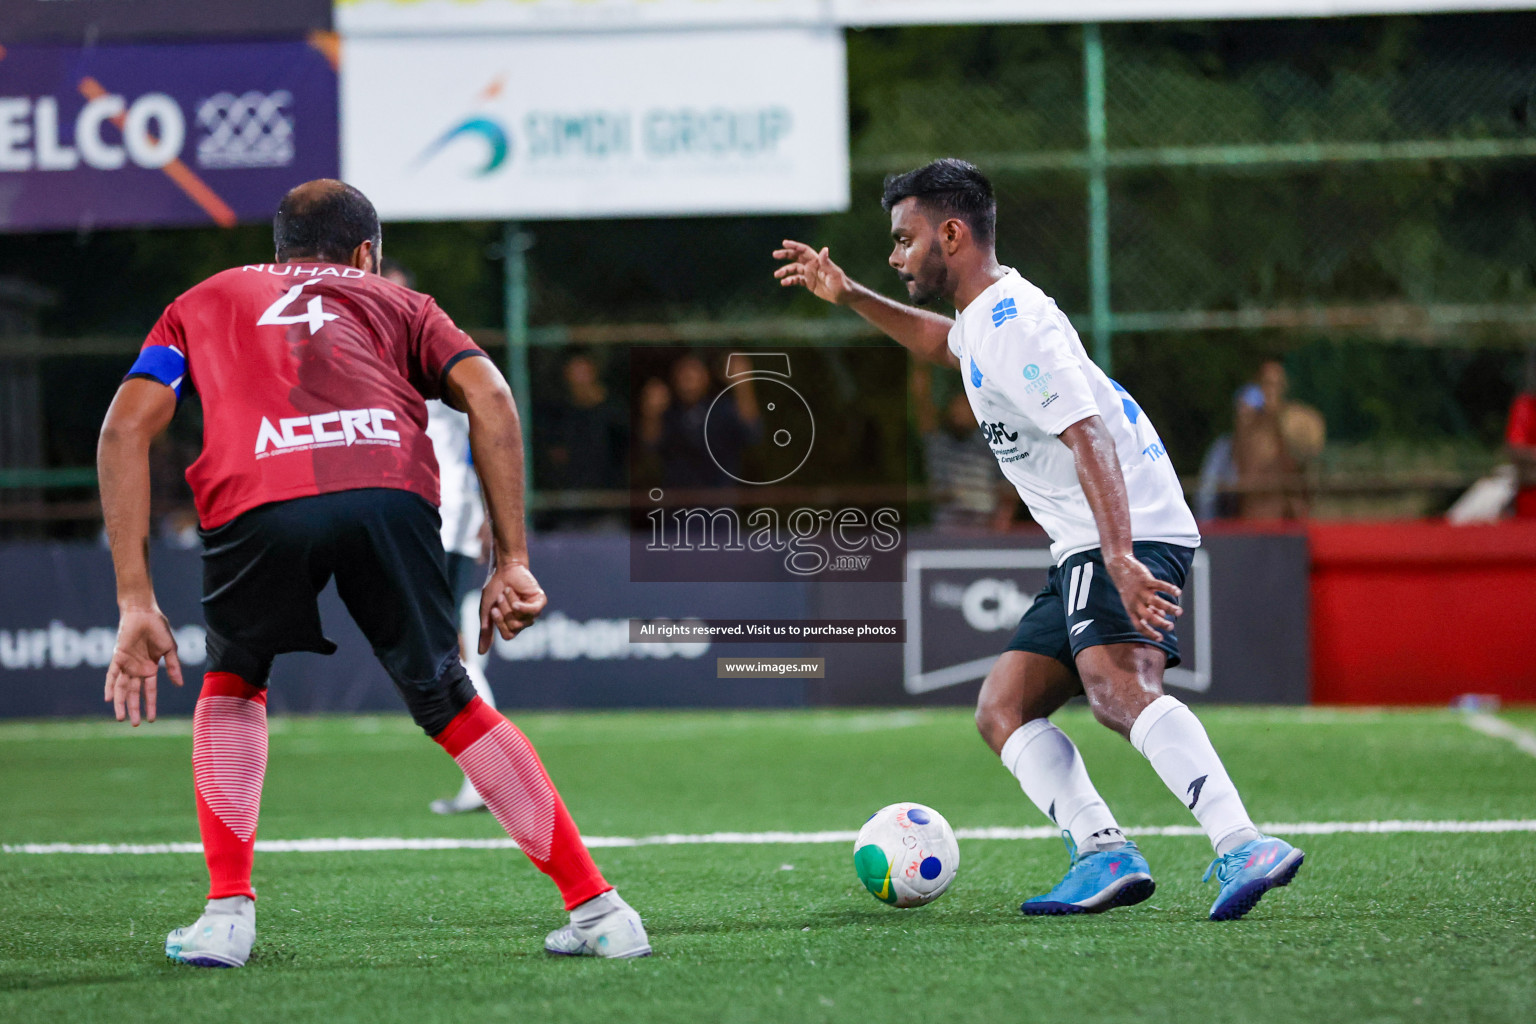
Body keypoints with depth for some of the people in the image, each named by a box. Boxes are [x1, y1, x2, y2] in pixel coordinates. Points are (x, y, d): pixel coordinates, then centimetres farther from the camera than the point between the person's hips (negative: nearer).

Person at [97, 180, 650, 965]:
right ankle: (596, 908, 18)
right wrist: (510, 563, 14)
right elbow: (488, 398, 16)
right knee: (446, 700, 19)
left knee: (233, 681, 28)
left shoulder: (205, 303, 35)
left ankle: (227, 913, 18)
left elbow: (126, 429, 19)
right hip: (390, 488, 0)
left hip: (257, 498, 0)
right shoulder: (394, 304, 35)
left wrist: (135, 603, 15)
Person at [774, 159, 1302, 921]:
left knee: (1116, 687, -32)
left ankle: (1242, 848, -45)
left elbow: (1091, 440, -25)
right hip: (1085, 548, 11)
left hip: (1132, 534, -11)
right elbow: (942, 342, 46)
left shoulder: (1015, 325, -14)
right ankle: (1104, 855, -10)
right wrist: (849, 298, 38)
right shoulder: (984, 317, 19)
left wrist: (1120, 557, -34)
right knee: (1002, 711, 7)